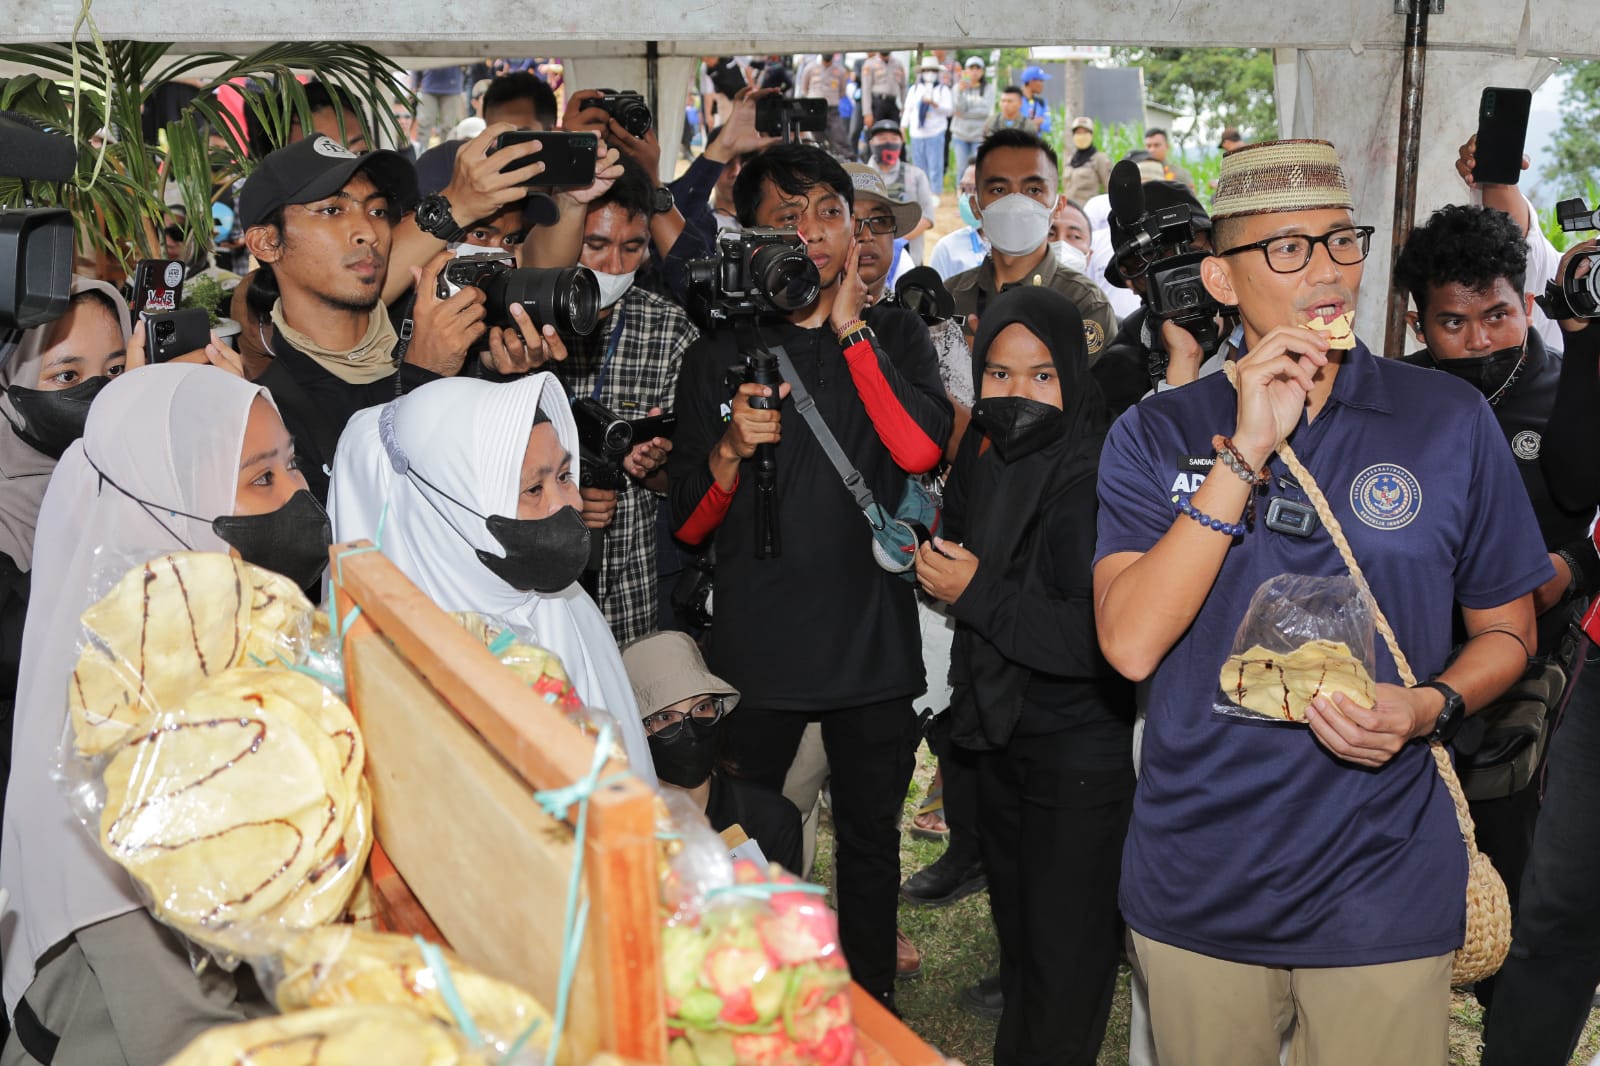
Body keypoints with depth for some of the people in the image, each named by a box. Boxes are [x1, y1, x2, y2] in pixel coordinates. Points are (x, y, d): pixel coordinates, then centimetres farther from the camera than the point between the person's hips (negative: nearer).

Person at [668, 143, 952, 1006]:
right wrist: (730, 450, -18)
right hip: (754, 647, 0)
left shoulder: (895, 336, 6)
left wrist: (852, 330, -12)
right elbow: (688, 525, 1)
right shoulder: (718, 354, 3)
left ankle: (870, 1004, 32)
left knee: (870, 838, 14)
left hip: (871, 636, 1)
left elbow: (920, 449, -15)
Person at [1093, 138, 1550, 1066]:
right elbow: (1130, 643, -16)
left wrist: (1431, 707, -15)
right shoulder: (1154, 435, -3)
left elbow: (1506, 628, 6)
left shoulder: (1450, 420, -3)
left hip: (1385, 891, 0)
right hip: (1195, 889, 1)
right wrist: (1247, 453, -20)